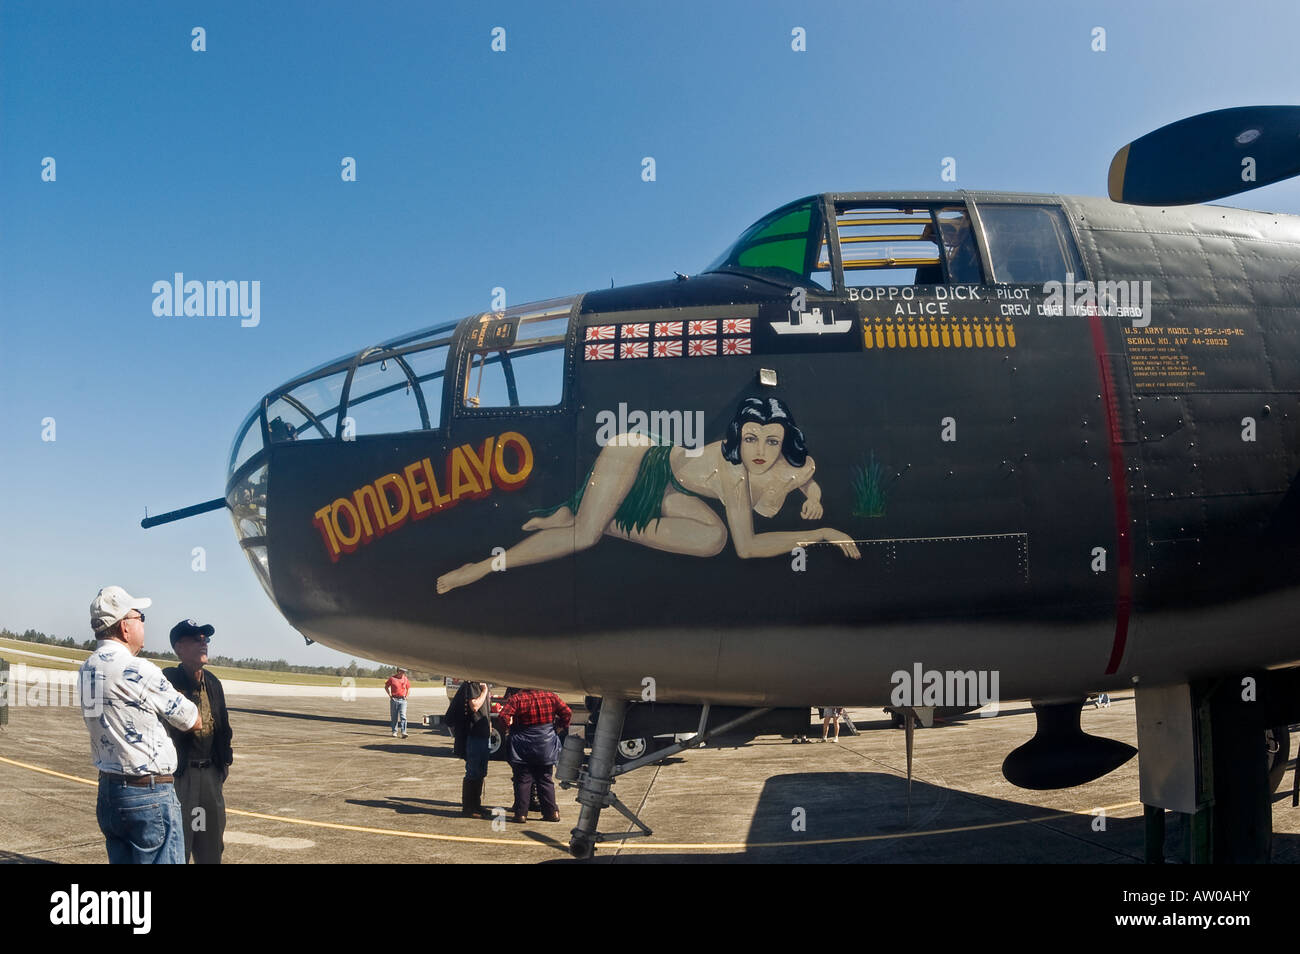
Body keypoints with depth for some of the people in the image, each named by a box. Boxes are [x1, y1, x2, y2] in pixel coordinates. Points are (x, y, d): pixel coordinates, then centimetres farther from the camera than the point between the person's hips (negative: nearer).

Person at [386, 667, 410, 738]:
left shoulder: (405, 679, 6)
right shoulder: (392, 678, -2)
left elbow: (409, 688, 19)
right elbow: (386, 687, 9)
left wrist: (406, 696, 7)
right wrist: (390, 695, 0)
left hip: (402, 700, 1)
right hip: (394, 699, -1)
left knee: (403, 716, -10)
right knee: (394, 717, 5)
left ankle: (403, 732, -15)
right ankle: (394, 732, 16)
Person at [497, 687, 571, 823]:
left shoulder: (516, 698, -14)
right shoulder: (550, 696, -4)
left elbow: (503, 716, -23)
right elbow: (567, 712, -2)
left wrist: (506, 729, -5)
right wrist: (558, 729, 9)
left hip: (523, 747, -3)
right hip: (546, 747, 3)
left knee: (523, 780, 6)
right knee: (545, 779, 13)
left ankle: (521, 813, 5)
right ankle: (551, 812, 13)